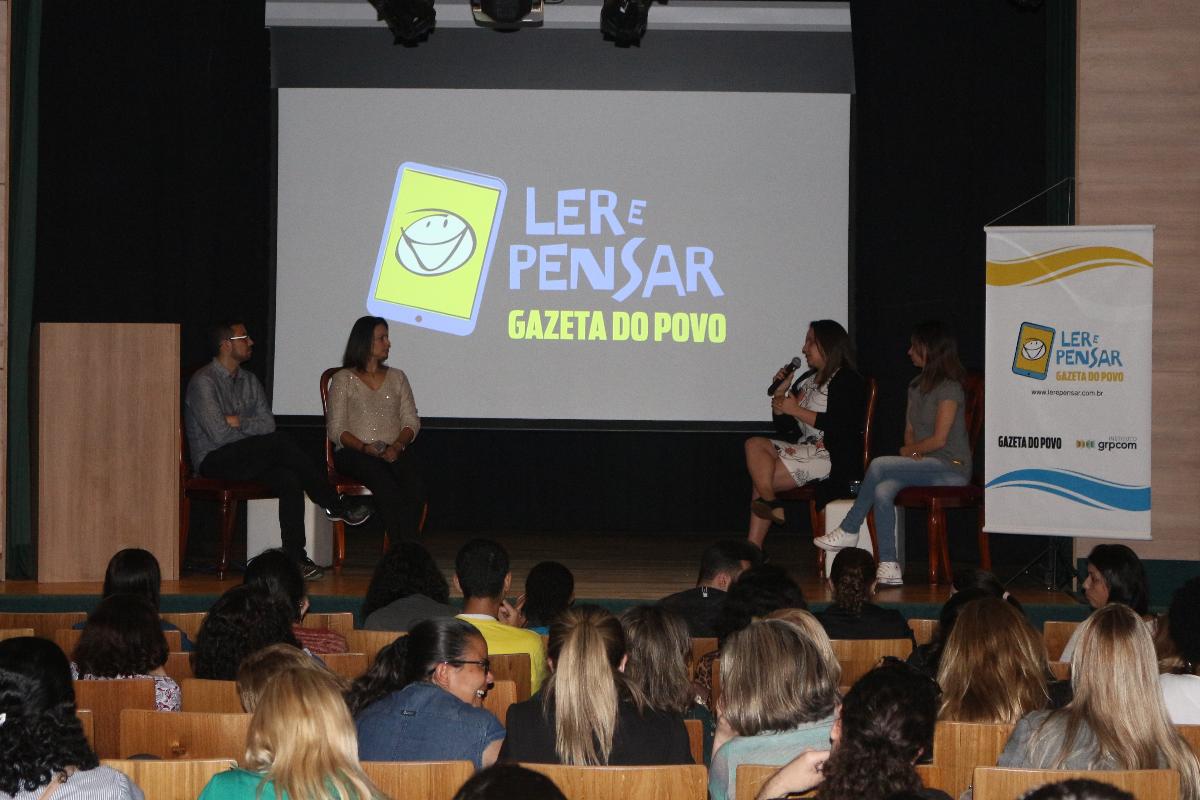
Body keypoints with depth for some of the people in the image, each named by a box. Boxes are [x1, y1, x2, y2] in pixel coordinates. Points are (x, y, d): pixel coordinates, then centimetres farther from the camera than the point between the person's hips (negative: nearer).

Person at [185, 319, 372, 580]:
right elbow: (219, 434, -18)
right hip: (214, 461, -7)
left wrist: (239, 422, -12)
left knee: (290, 480, -23)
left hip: (247, 460, 7)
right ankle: (335, 505, -20)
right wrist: (252, 428, -3)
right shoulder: (204, 381, -10)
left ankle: (295, 556, -27)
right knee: (280, 442, -28)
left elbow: (268, 424, 5)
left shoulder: (249, 380, 15)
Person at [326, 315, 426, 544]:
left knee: (415, 488, -31)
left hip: (394, 453, 3)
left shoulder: (397, 377, 21)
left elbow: (412, 421, 13)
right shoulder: (343, 379, 9)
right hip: (353, 454, -3)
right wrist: (365, 447, -16)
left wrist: (397, 445, -9)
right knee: (386, 484, -36)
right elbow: (335, 429, 0)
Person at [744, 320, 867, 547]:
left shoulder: (848, 382, -4)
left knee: (761, 479, -17)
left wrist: (797, 410, -14)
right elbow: (783, 428, 20)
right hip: (803, 450, 9)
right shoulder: (806, 380, 22)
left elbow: (841, 426, -19)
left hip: (833, 458, -9)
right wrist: (779, 393, 5)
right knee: (754, 444, -11)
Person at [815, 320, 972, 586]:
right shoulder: (916, 387, 20)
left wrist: (908, 451, -1)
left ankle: (849, 530, -12)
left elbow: (939, 439, -14)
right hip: (925, 465, 8)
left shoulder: (949, 388, -9)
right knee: (882, 492, -23)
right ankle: (890, 566, -27)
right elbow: (909, 431, 19)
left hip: (951, 467, -7)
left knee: (879, 466, -24)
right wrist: (912, 450, -4)